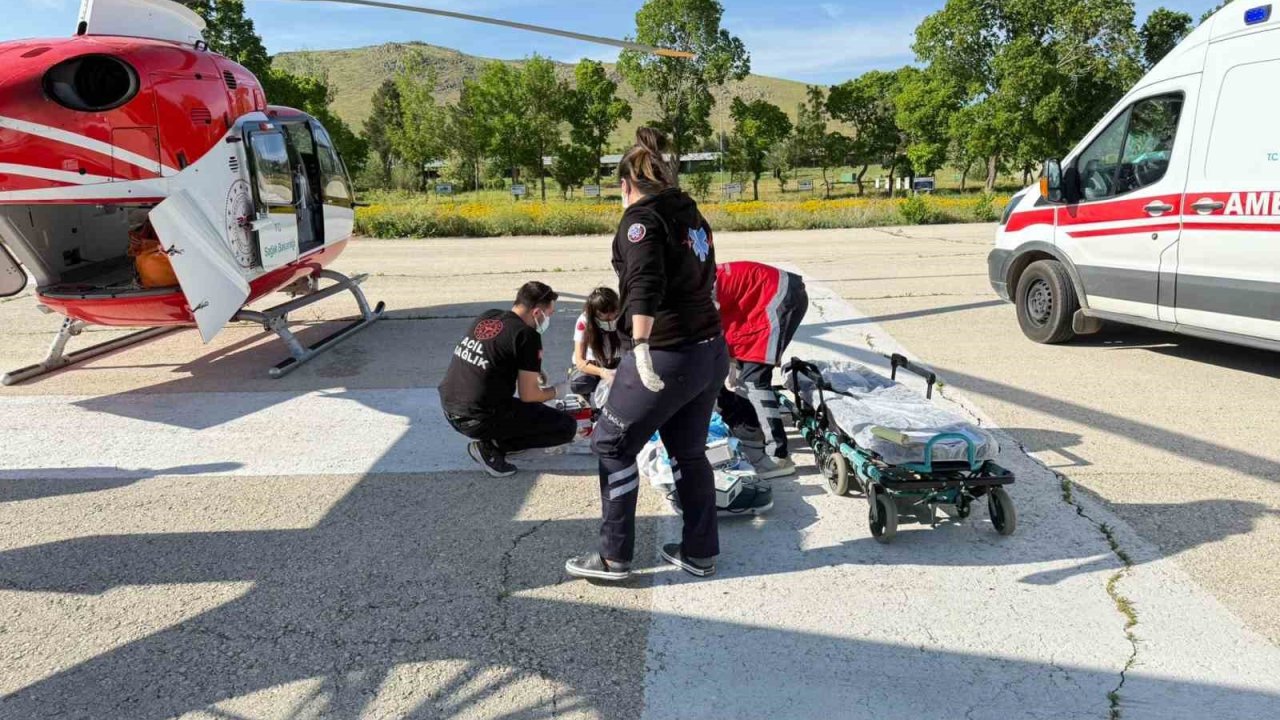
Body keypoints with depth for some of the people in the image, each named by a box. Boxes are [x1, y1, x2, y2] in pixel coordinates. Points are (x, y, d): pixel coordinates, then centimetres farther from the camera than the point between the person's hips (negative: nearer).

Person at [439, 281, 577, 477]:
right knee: (567, 426, 0)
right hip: (479, 420, -8)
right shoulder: (527, 335, -12)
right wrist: (557, 391, 10)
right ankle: (491, 448, -3)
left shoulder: (487, 317, 9)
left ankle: (492, 439, 15)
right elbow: (528, 395, -9)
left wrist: (531, 373, 25)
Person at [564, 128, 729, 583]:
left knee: (612, 445, 7)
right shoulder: (692, 215, 15)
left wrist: (641, 345, -35)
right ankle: (700, 553, 28)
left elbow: (645, 283, -26)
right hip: (711, 353, 8)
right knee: (688, 452, 19)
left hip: (666, 358, -8)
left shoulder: (641, 216, -9)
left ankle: (614, 557, 15)